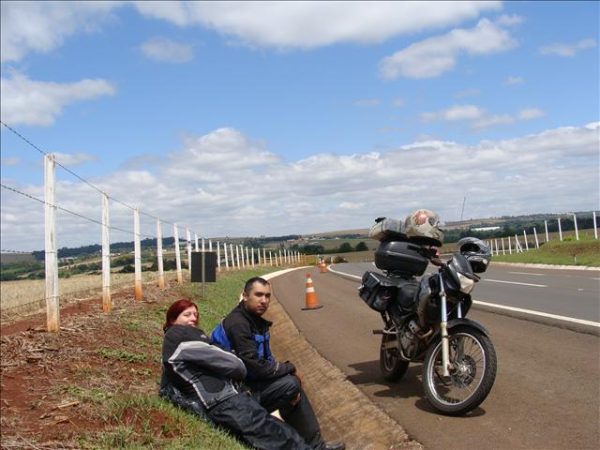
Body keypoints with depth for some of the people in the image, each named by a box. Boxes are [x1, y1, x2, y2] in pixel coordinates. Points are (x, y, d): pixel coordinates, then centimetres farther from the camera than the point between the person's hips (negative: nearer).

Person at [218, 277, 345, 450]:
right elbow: (256, 366, -27)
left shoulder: (256, 320, 9)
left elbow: (266, 359, 11)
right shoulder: (237, 323, -23)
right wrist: (289, 368, -14)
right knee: (291, 385, -20)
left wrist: (288, 369, -7)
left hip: (252, 381, 10)